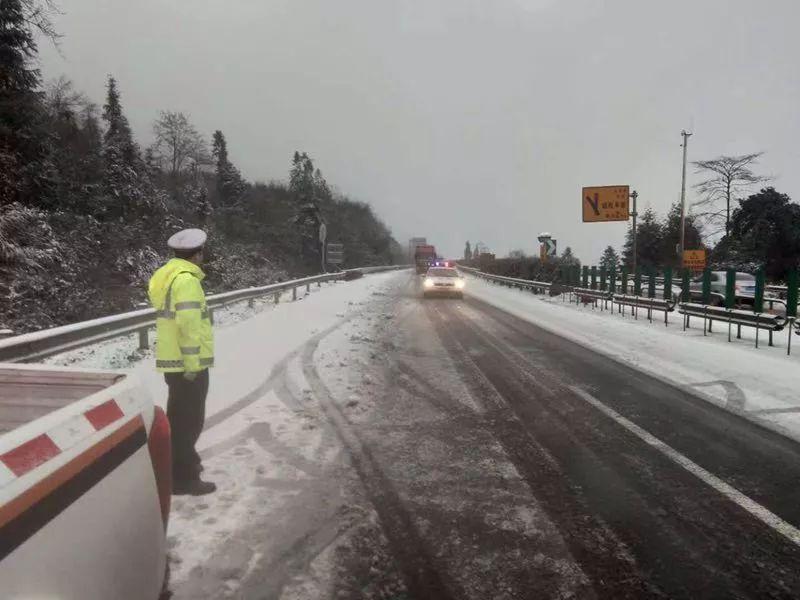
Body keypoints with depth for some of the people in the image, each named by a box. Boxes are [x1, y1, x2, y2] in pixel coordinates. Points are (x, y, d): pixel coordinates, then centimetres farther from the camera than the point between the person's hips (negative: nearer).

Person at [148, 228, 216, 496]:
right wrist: (193, 362, -21)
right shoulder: (186, 279, -18)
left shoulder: (167, 275, 13)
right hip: (187, 362, -10)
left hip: (172, 359, 10)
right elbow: (189, 324, -24)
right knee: (189, 419, -1)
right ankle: (183, 478, 5)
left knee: (179, 416, 22)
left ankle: (182, 463, 38)